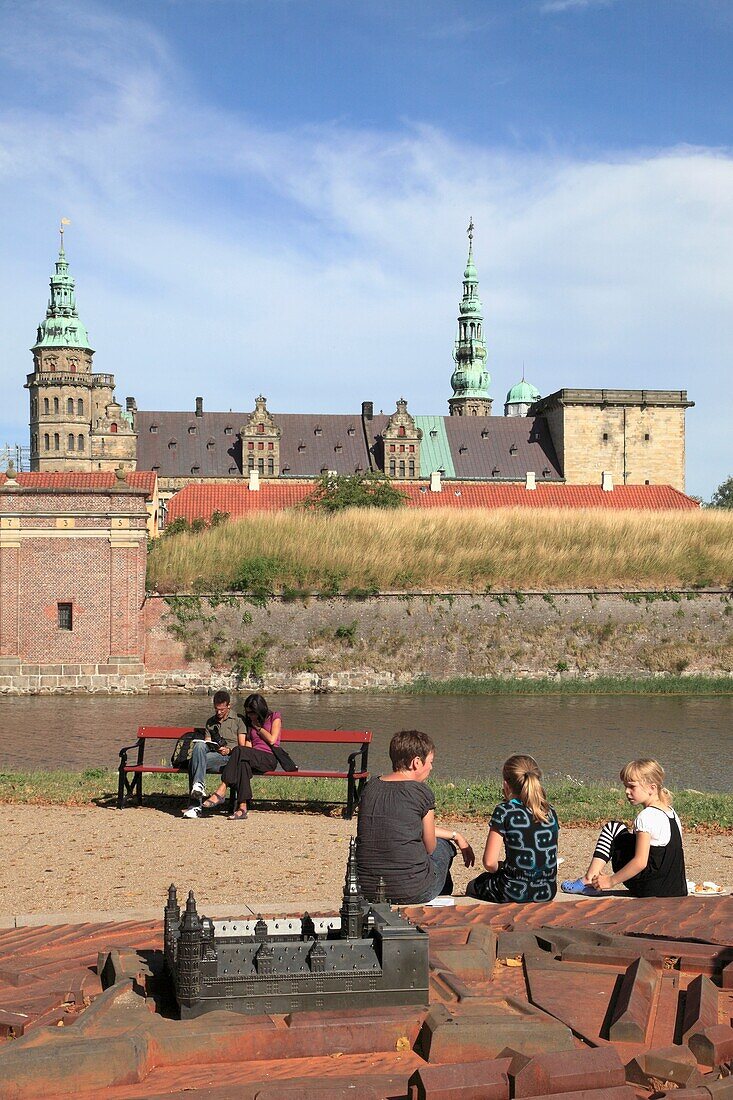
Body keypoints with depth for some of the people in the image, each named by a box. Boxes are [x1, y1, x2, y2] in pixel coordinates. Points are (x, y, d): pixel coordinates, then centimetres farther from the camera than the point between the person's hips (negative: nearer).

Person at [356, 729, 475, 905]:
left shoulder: (370, 787, 6)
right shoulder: (421, 792, -12)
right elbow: (429, 848, 0)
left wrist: (455, 836, 28)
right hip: (412, 894, -5)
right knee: (443, 845, 28)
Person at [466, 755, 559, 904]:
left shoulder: (505, 811, -12)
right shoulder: (550, 812, 4)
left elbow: (489, 863, -14)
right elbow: (548, 857, 7)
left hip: (515, 893, -5)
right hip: (547, 893, 5)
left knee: (472, 887, 27)